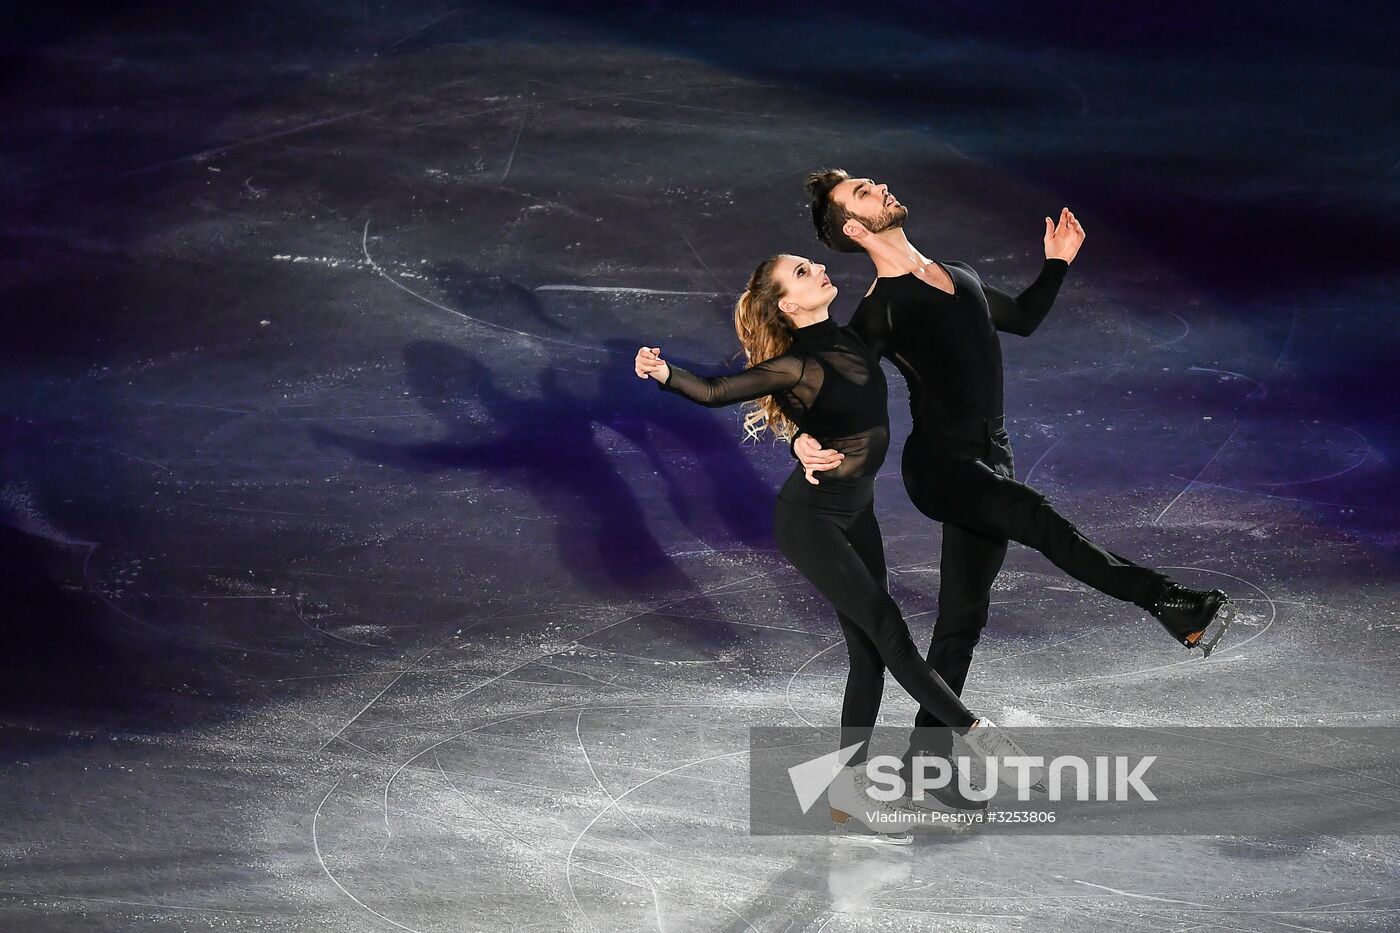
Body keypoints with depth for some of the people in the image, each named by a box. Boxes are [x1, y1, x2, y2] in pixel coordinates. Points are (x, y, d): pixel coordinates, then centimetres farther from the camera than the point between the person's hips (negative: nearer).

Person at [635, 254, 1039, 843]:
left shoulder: (854, 341, 1)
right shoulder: (795, 367, -19)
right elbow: (715, 392, -24)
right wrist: (664, 374, -39)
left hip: (855, 514, 8)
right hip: (810, 518, -8)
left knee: (868, 653, 6)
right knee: (888, 633, -11)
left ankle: (850, 790, 13)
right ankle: (975, 732, 2)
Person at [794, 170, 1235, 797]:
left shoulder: (961, 279, 18)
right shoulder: (877, 313, -5)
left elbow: (1024, 318, 34)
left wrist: (1057, 263, 23)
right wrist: (805, 443, -29)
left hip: (988, 462, 7)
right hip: (937, 463, -7)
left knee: (962, 620, 8)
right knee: (1041, 521, -30)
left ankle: (924, 756, 15)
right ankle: (1175, 607, -31)